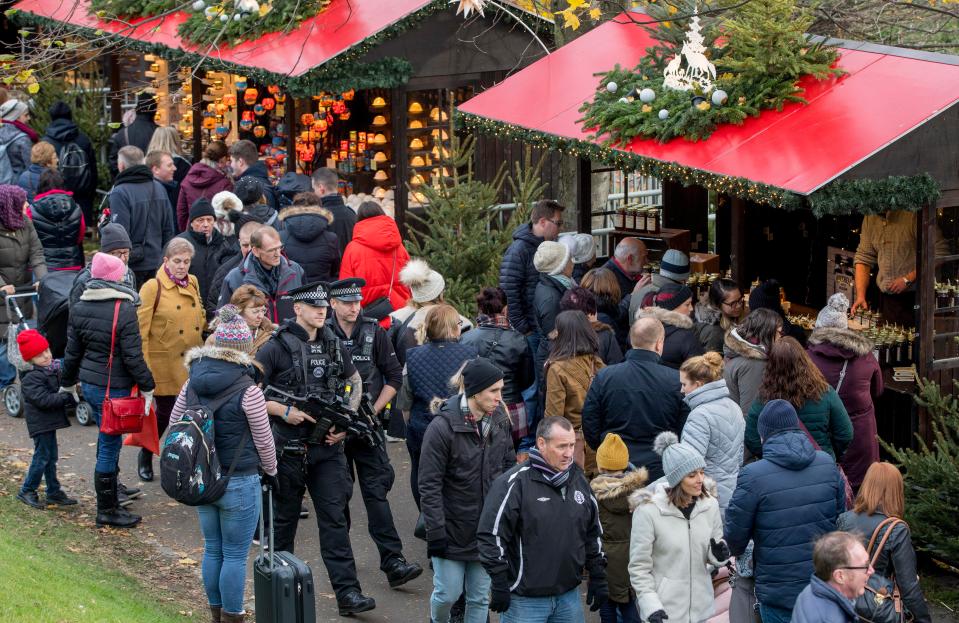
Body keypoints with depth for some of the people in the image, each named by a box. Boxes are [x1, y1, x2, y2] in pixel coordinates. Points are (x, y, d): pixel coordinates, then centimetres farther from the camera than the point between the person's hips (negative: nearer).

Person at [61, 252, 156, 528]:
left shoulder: (79, 307, 3)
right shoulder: (124, 309, -18)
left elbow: (72, 351, 10)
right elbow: (133, 355, -17)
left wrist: (68, 381, 23)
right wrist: (147, 387, -8)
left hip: (89, 383, 7)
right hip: (113, 388, -7)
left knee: (108, 439, 24)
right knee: (110, 444, 0)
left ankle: (112, 487, 37)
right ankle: (107, 510, 7)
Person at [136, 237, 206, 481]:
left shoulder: (192, 283, 8)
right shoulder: (152, 287, -10)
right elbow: (140, 331, -11)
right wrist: (143, 368, -14)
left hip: (192, 362, 5)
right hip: (165, 364, -5)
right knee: (166, 412, 1)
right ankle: (145, 457, 24)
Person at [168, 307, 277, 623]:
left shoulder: (193, 383, 0)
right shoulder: (247, 390, -17)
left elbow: (174, 424, 7)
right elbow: (263, 440, -9)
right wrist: (271, 472, 8)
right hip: (239, 483, -6)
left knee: (212, 549, 17)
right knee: (235, 556, 5)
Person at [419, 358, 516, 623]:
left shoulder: (498, 420, -1)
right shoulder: (442, 427, -18)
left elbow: (509, 465, 12)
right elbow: (429, 486, -16)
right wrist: (435, 533, -17)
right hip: (453, 528, -5)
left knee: (480, 597, 10)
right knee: (448, 593, 4)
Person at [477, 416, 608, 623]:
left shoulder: (579, 480, 9)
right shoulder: (516, 483, -11)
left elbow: (593, 533, 19)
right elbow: (491, 534, -13)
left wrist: (598, 578, 16)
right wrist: (499, 585, -14)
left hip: (569, 596, 6)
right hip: (525, 600, -6)